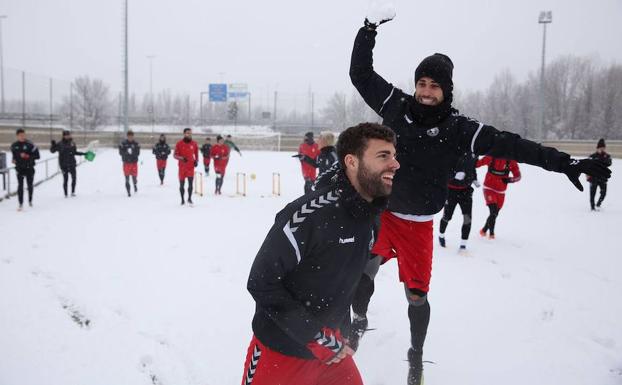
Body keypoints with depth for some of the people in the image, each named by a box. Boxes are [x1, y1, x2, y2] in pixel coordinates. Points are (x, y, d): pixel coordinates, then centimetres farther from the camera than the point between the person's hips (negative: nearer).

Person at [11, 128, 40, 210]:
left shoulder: (30, 144, -9)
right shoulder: (14, 146, 3)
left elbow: (37, 156, -10)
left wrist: (27, 156, -20)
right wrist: (14, 159, 3)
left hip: (29, 168, -2)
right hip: (19, 169, 2)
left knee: (30, 185, 11)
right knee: (20, 186, -5)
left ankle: (30, 200, 32)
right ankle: (21, 204, -3)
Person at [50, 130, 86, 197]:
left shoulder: (72, 143, 7)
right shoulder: (60, 144, -4)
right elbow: (52, 151, 0)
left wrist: (84, 153, 17)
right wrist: (53, 145, -17)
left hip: (72, 164, 3)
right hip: (64, 165, -3)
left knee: (74, 178, 1)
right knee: (65, 179, -2)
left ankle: (73, 192, 15)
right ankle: (66, 194, 7)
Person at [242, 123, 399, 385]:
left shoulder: (371, 218, -1)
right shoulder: (309, 214, -26)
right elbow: (261, 282, -23)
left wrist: (339, 334, 13)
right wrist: (316, 336, -20)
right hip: (280, 353, -6)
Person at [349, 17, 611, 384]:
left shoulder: (458, 128, -11)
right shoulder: (396, 105, -5)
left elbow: (510, 145, -13)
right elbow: (361, 75, 1)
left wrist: (565, 163, -17)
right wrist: (367, 36, -10)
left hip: (417, 226, -1)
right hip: (380, 213, 2)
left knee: (417, 295, 4)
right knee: (362, 274, 9)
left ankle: (417, 356, 31)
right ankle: (360, 320, 42)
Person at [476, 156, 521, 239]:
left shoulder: (511, 162, -8)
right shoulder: (491, 158, -12)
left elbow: (518, 176, -6)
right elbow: (477, 163, -3)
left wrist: (509, 179, -24)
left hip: (500, 192, 3)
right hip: (489, 188, -3)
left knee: (495, 214, 14)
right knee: (493, 211, -19)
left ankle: (484, 230, 36)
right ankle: (491, 233, -6)